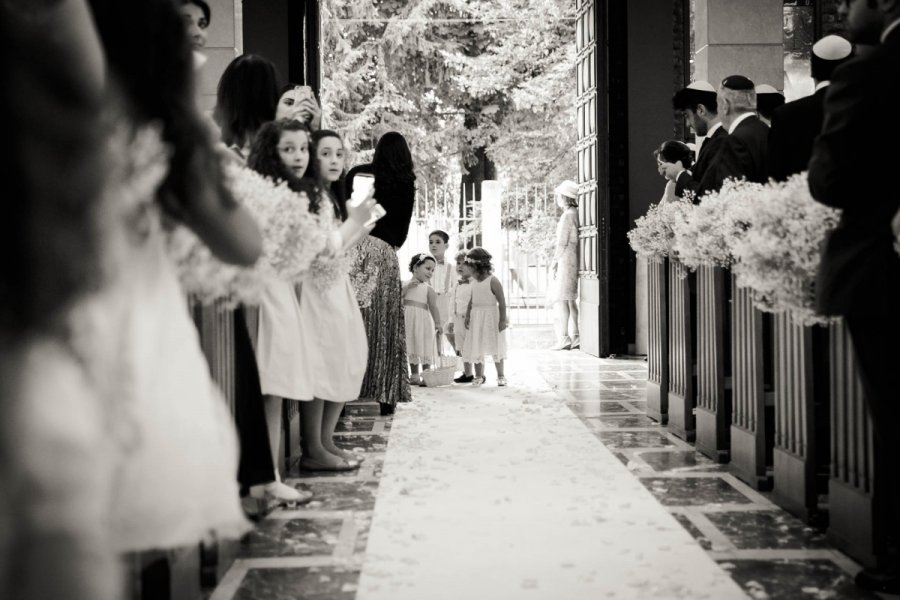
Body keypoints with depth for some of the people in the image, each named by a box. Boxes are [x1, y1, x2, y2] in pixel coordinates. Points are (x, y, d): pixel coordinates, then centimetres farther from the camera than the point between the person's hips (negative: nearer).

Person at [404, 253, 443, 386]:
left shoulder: (428, 289, -1)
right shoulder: (405, 284, 4)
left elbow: (433, 307, -7)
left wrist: (438, 323, -15)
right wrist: (407, 287, -15)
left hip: (422, 322, -2)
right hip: (407, 321, 2)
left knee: (424, 350, -1)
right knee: (412, 350, 11)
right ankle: (414, 376, 22)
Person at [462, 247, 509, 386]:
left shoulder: (493, 281, -13)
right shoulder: (474, 282, 8)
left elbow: (502, 302, -14)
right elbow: (471, 301, 12)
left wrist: (503, 319, -17)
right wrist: (467, 316, 4)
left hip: (491, 317, -6)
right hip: (476, 318, 6)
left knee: (496, 348, 2)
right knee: (476, 348, 6)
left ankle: (500, 375, 11)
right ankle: (479, 376, 15)